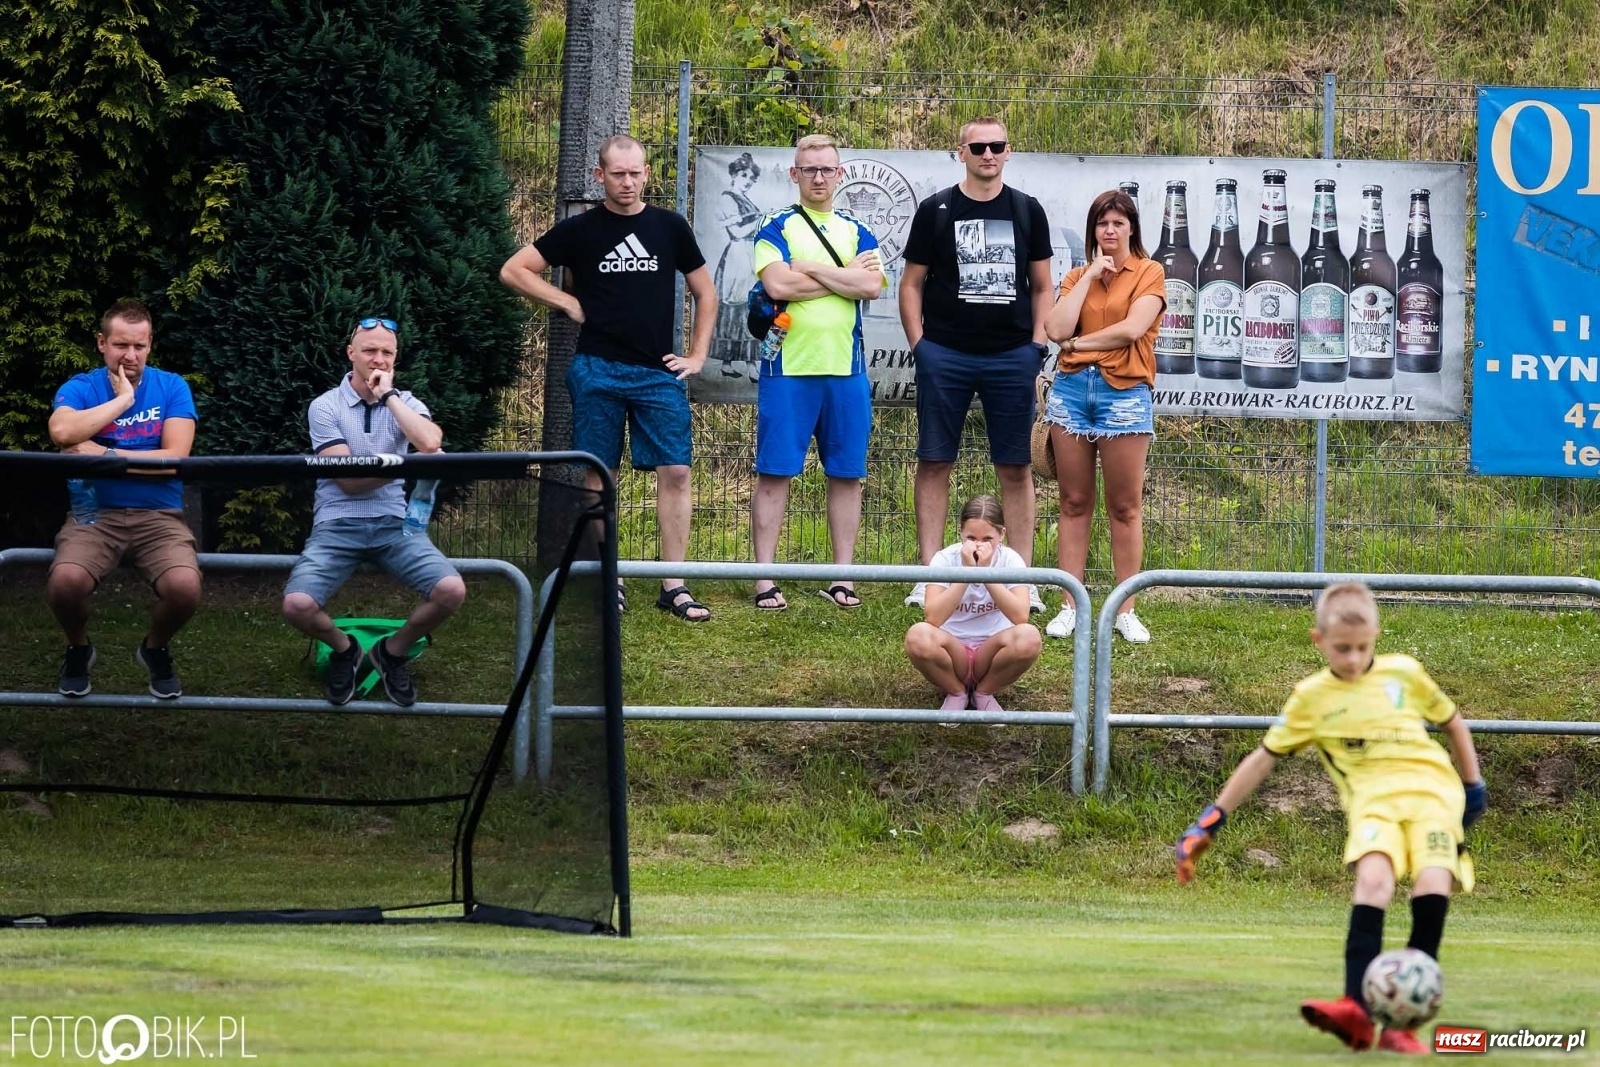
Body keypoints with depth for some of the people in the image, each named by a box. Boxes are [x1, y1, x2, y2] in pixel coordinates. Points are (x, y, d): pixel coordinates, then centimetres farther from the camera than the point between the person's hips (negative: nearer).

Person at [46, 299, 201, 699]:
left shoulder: (172, 388, 3)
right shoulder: (80, 388, 2)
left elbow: (174, 457, -10)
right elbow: (62, 433, -21)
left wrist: (102, 453, -14)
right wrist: (122, 400, -14)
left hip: (158, 516, 0)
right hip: (96, 514, 0)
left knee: (185, 588, -30)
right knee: (64, 582, -32)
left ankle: (155, 649, 7)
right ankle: (78, 649, 6)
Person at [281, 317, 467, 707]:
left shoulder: (405, 403, 7)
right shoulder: (325, 407, -1)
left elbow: (430, 443, -17)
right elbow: (348, 480, -11)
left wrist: (388, 395, -9)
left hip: (394, 523, 2)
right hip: (338, 525, -2)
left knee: (451, 590, -24)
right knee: (298, 605, -28)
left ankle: (394, 652, 8)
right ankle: (343, 650, 10)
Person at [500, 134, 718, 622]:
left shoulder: (669, 228, 8)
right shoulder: (580, 230, 3)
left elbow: (705, 294, 17)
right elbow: (514, 270, 4)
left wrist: (697, 356, 8)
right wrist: (569, 303, -2)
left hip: (659, 372, 1)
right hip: (598, 370, -1)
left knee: (675, 471, -7)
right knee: (599, 475, 1)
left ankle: (674, 586, -5)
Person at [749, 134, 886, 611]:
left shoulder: (856, 232, 13)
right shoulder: (778, 228, 4)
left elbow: (872, 286, -4)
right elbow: (778, 284, -13)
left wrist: (809, 268, -7)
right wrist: (846, 276, -5)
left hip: (846, 369, 3)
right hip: (788, 368, -3)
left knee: (847, 474, 5)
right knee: (774, 473, -3)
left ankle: (843, 577, 11)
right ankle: (765, 579, -1)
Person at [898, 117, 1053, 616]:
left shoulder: (1027, 211, 9)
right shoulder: (936, 210, 5)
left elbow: (1041, 285, 14)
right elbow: (911, 284, 7)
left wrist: (1037, 344, 3)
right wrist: (919, 345, -3)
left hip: (1012, 356, 1)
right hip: (945, 353, -1)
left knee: (1015, 467, 2)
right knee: (934, 462, -1)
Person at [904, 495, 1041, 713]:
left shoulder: (1010, 560, -8)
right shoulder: (945, 559, -10)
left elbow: (1020, 617, -25)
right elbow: (932, 618, -26)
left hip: (990, 653, 1)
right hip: (953, 652, -1)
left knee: (1027, 637, -32)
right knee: (918, 636, -34)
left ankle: (983, 693, -3)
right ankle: (956, 693, -3)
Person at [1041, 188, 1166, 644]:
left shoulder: (1149, 273, 4)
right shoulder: (1077, 276, 14)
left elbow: (1132, 328, -11)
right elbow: (1057, 329, -3)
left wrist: (1080, 341, -2)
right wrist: (1090, 275, -1)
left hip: (1124, 392, -4)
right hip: (1072, 387, 4)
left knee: (1125, 507, -1)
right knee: (1074, 503, 4)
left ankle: (1126, 611, 1)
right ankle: (1069, 607, 5)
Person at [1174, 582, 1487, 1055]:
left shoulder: (1404, 673, 11)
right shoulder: (1311, 697, 10)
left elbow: (1451, 721, 26)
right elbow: (1264, 758, 14)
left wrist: (1473, 785, 26)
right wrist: (1212, 820, 11)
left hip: (1431, 788, 0)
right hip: (1372, 798, 0)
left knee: (1432, 883, -25)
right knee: (1373, 878, -31)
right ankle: (1356, 1008, -40)